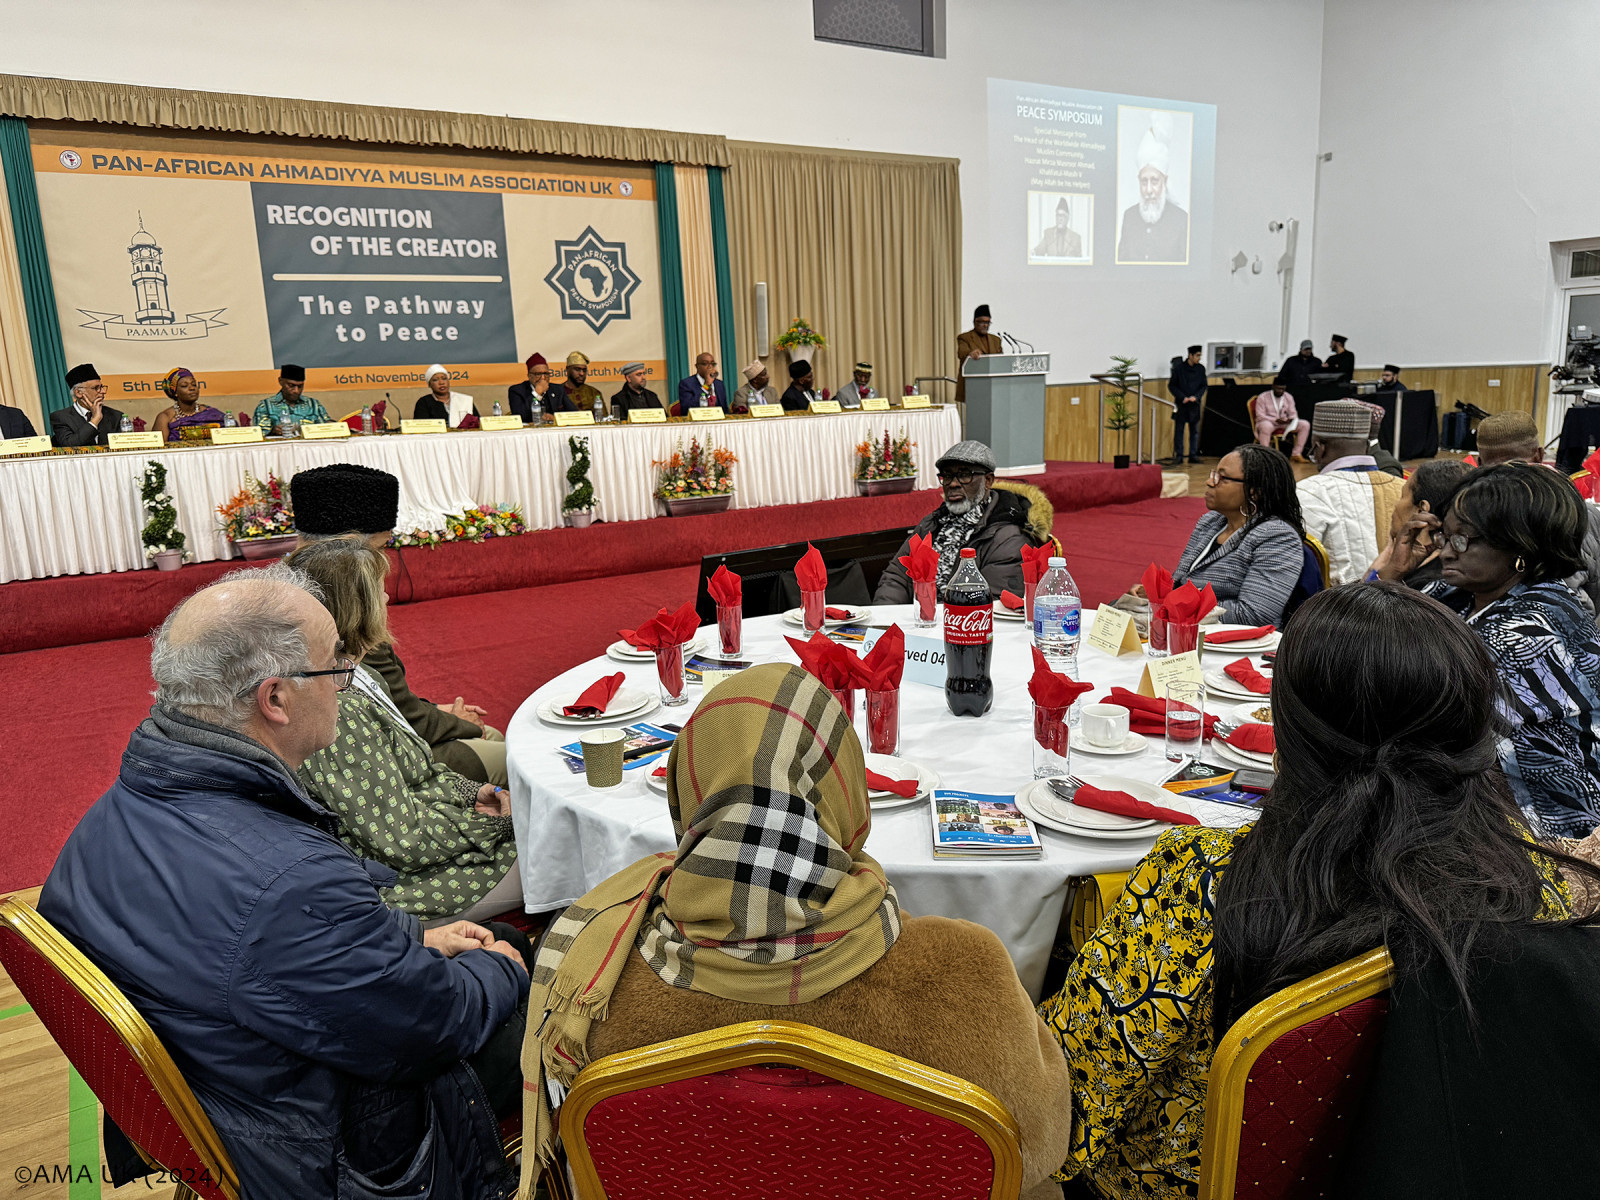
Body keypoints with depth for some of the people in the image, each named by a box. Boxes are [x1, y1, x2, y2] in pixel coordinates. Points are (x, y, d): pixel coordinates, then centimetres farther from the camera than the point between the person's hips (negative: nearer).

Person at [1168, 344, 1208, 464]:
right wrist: (1183, 397, -11)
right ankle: (1178, 455, 5)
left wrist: (1195, 397, -8)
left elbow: (1203, 386, 9)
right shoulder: (1179, 368, -4)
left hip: (1195, 404, 3)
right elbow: (1171, 385, -2)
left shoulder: (1201, 368, 5)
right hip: (1181, 404, -3)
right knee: (1179, 429, 0)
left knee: (1195, 430, 6)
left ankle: (1193, 454, 12)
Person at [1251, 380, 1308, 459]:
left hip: (1285, 424, 5)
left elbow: (1293, 414, 11)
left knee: (1305, 424, -16)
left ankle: (1297, 454, -16)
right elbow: (1260, 416, -12)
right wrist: (1276, 420, -24)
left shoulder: (1289, 397, 10)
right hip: (1268, 422, -5)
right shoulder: (1262, 397, -6)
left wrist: (1291, 419, -16)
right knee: (1266, 426, -43)